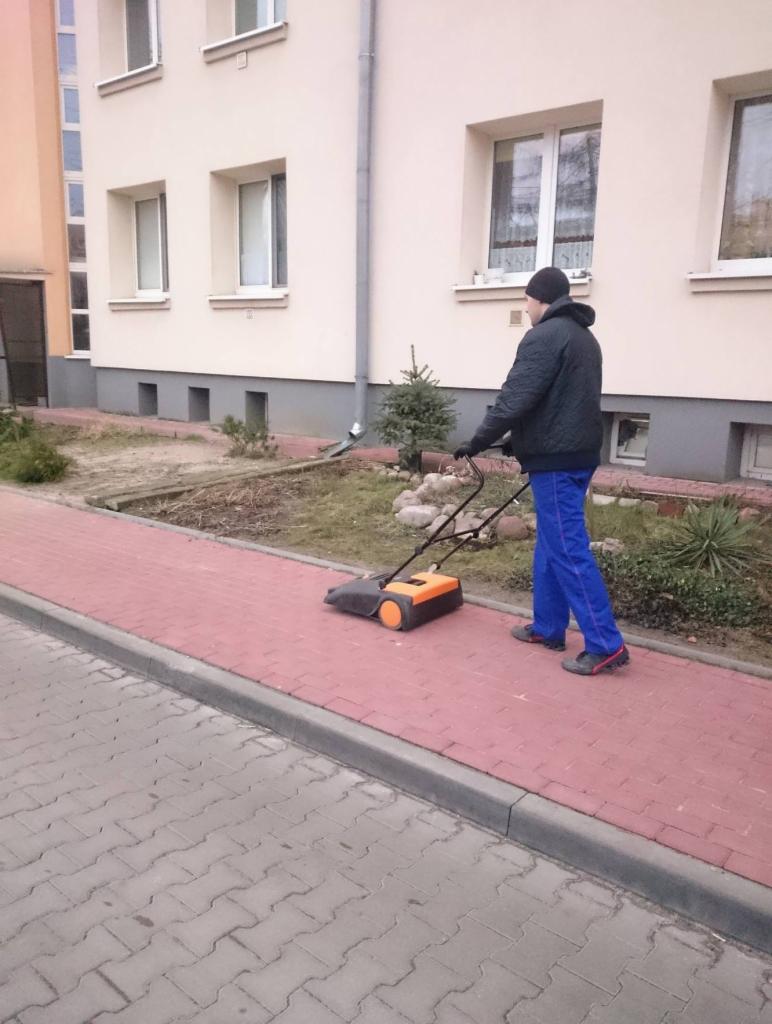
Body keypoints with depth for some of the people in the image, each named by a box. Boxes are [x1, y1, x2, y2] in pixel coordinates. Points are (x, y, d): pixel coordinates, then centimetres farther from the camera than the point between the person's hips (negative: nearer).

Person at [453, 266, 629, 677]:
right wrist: (522, 442, 23)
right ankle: (547, 628, 24)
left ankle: (605, 645, -3)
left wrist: (479, 441, -6)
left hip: (555, 459, -10)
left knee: (569, 550, -7)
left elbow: (515, 399, -18)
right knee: (550, 544, 16)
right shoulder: (584, 337, 19)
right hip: (579, 452, 10)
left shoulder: (544, 337, -12)